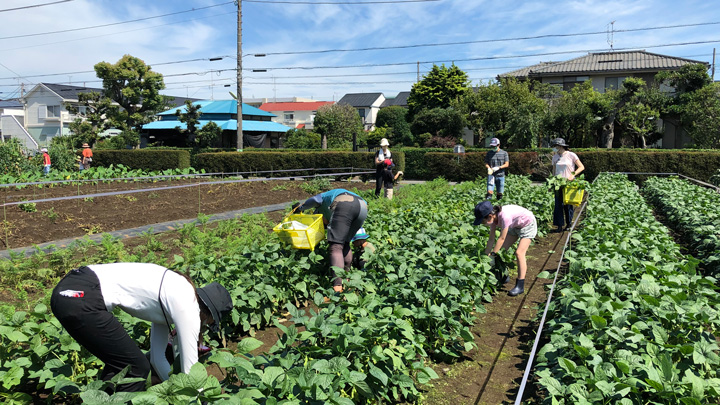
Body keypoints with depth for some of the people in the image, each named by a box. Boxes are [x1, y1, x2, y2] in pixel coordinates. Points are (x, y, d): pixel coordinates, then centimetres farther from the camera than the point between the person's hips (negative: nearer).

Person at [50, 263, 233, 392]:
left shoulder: (170, 300, 20)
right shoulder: (187, 309, -5)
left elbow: (157, 357, 27)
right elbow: (189, 370, 2)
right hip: (81, 299, -10)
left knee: (120, 362, 23)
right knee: (136, 368, 3)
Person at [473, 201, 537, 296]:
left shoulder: (504, 216, -38)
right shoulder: (493, 217, -14)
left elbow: (502, 238, -30)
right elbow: (491, 239, -7)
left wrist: (493, 254, -25)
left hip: (528, 224, -8)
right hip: (515, 226, 8)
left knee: (519, 253, -19)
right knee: (501, 249, 2)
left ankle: (520, 286, -15)